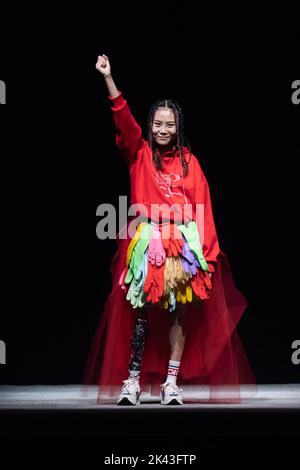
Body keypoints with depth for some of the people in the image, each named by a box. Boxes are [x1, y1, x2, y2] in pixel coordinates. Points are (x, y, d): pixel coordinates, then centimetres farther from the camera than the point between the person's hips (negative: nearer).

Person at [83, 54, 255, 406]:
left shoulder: (188, 160, 10)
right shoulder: (140, 153, 9)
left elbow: (201, 205, 5)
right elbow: (123, 119, -3)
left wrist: (202, 246, -4)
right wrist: (108, 77, -13)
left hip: (182, 242, 1)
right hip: (147, 241, -1)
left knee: (179, 312, -1)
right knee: (140, 311, -5)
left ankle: (171, 383, 4)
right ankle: (132, 382, -2)